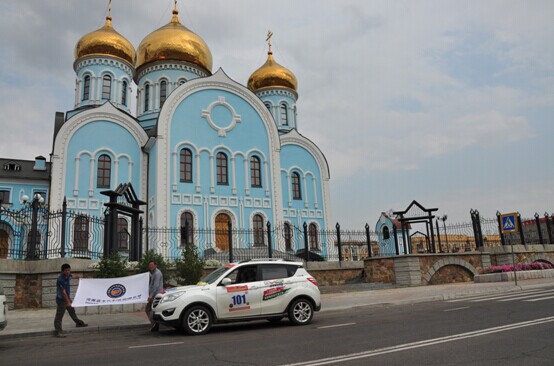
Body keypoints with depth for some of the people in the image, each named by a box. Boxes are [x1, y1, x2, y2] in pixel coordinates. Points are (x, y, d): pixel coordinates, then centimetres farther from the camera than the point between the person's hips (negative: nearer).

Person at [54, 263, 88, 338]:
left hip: (67, 298, 9)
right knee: (59, 316, -2)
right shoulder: (60, 280, -27)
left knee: (72, 311, 24)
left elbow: (73, 276, 24)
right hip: (61, 299, -9)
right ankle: (59, 332, 3)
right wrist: (68, 302, -28)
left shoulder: (68, 275, -3)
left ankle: (79, 323, 39)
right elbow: (63, 292, -28)